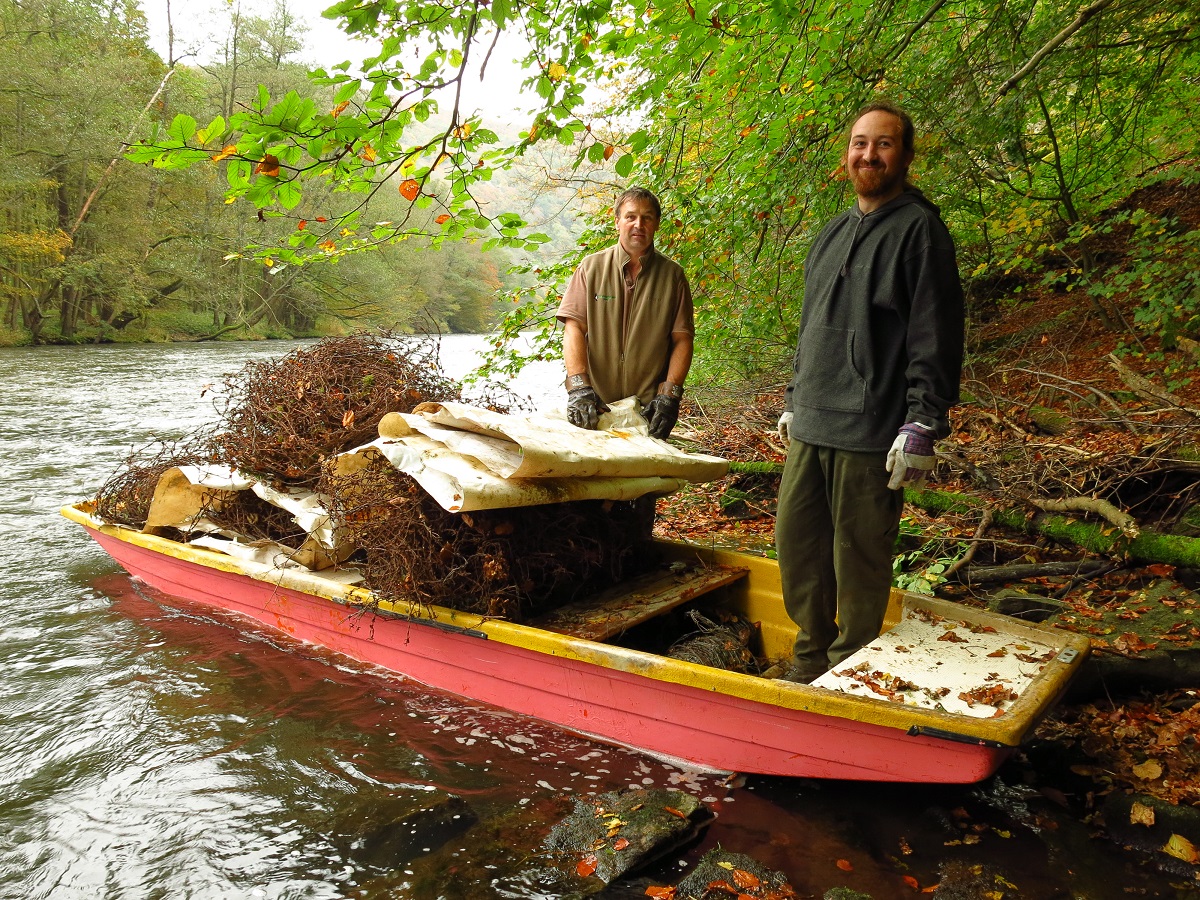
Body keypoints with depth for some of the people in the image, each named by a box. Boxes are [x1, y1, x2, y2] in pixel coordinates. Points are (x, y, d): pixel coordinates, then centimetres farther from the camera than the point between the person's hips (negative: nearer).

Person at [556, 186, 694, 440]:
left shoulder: (672, 275, 6)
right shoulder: (592, 267, 5)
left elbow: (682, 339, 3)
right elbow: (574, 328, -3)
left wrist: (669, 395, -9)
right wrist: (579, 387, -16)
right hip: (594, 403, 0)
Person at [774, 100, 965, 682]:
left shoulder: (919, 229, -4)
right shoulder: (832, 234, 18)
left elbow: (936, 338, -11)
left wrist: (923, 425, -16)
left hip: (871, 435, -7)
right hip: (811, 426, 7)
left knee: (859, 559, 1)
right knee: (795, 541, 11)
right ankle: (809, 662, 27)